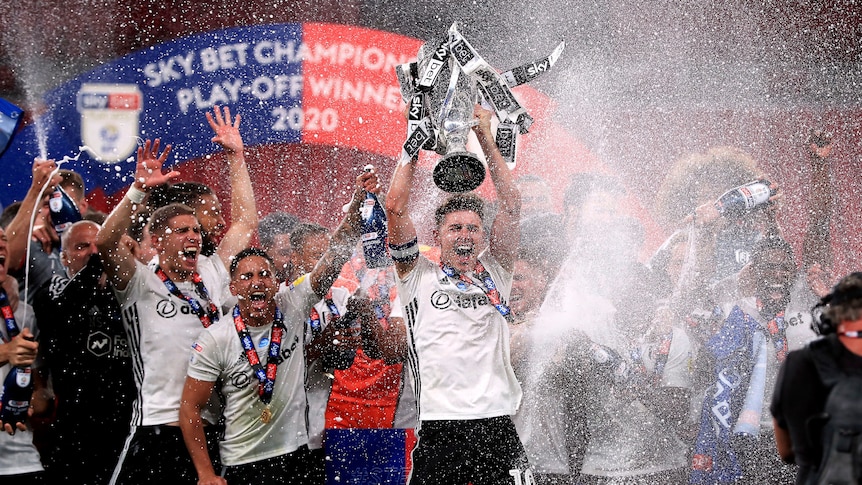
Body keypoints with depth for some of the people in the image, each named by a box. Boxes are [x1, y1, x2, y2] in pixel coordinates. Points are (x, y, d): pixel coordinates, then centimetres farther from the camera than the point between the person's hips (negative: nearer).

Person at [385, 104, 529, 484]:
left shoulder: (495, 271, 14)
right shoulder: (419, 275, 9)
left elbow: (511, 206, 7)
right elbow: (395, 207, 1)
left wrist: (486, 139, 6)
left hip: (498, 424, 2)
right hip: (439, 423, -2)